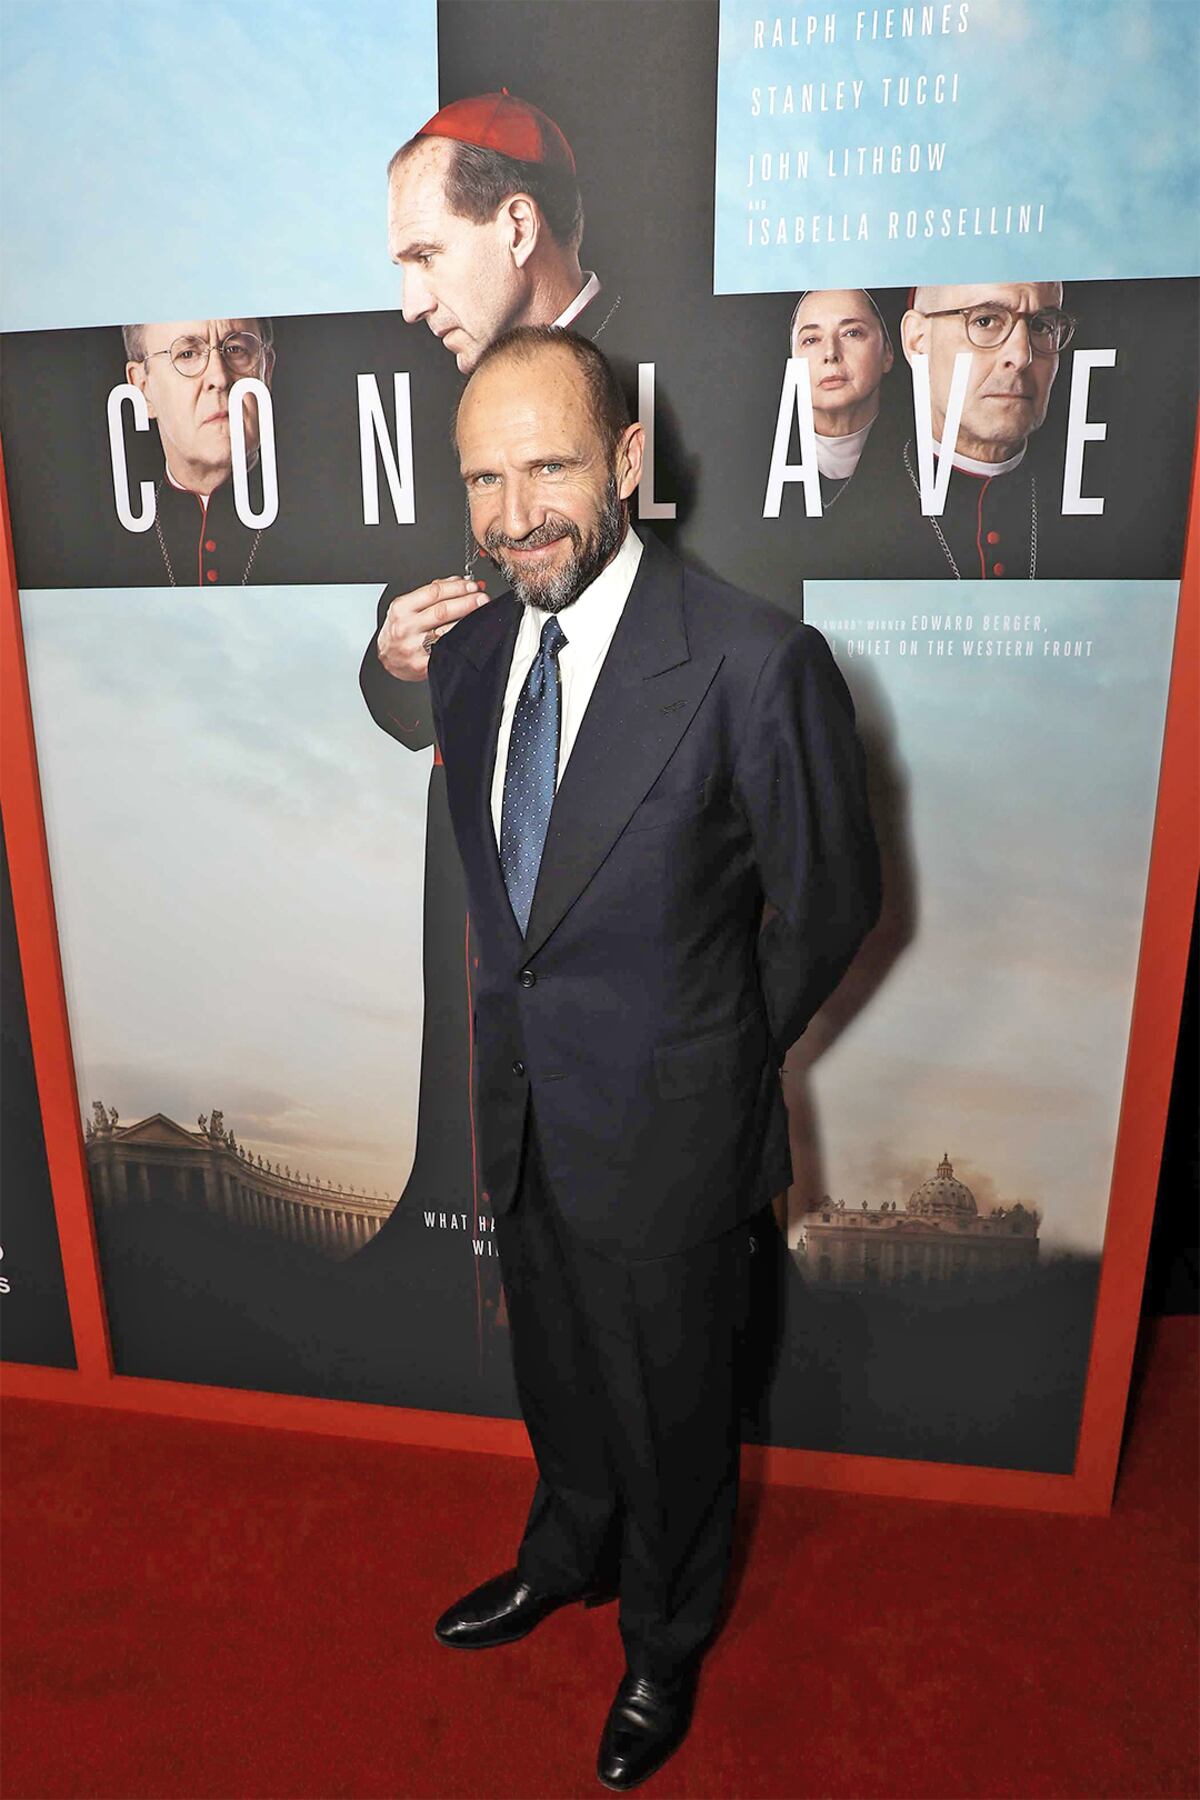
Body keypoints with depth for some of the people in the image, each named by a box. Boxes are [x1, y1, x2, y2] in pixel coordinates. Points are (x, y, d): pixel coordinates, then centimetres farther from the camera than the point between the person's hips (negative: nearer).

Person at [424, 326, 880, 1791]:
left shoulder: (757, 665, -23)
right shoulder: (465, 657, -3)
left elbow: (832, 901, -11)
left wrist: (723, 1063, -1)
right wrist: (532, 1022, 9)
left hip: (664, 1132, -5)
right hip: (521, 1111, 6)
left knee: (670, 1409, 20)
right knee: (556, 1378, 29)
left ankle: (663, 1642, 52)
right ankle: (568, 1556, 61)